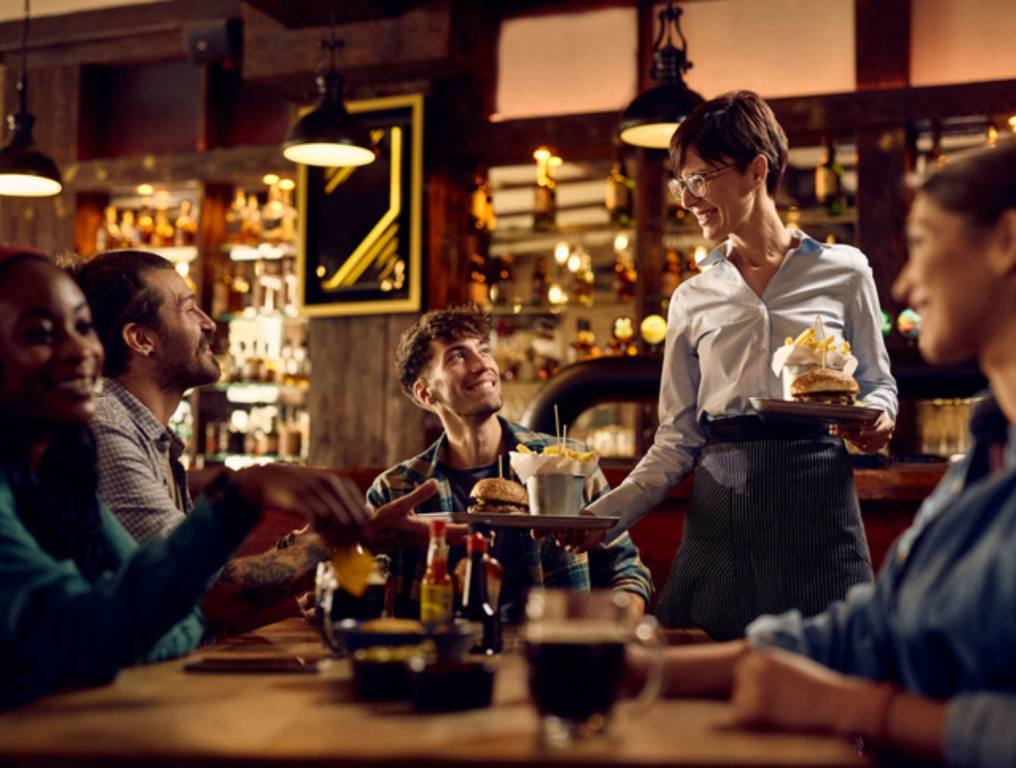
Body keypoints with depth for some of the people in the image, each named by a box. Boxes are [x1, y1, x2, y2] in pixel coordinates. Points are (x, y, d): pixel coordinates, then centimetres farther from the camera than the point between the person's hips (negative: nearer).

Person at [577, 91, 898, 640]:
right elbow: (677, 439, 8)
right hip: (719, 506, 2)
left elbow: (877, 383, 14)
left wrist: (876, 419, -10)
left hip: (814, 497, -2)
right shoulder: (693, 299, 10)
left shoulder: (843, 271, 4)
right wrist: (606, 515, -5)